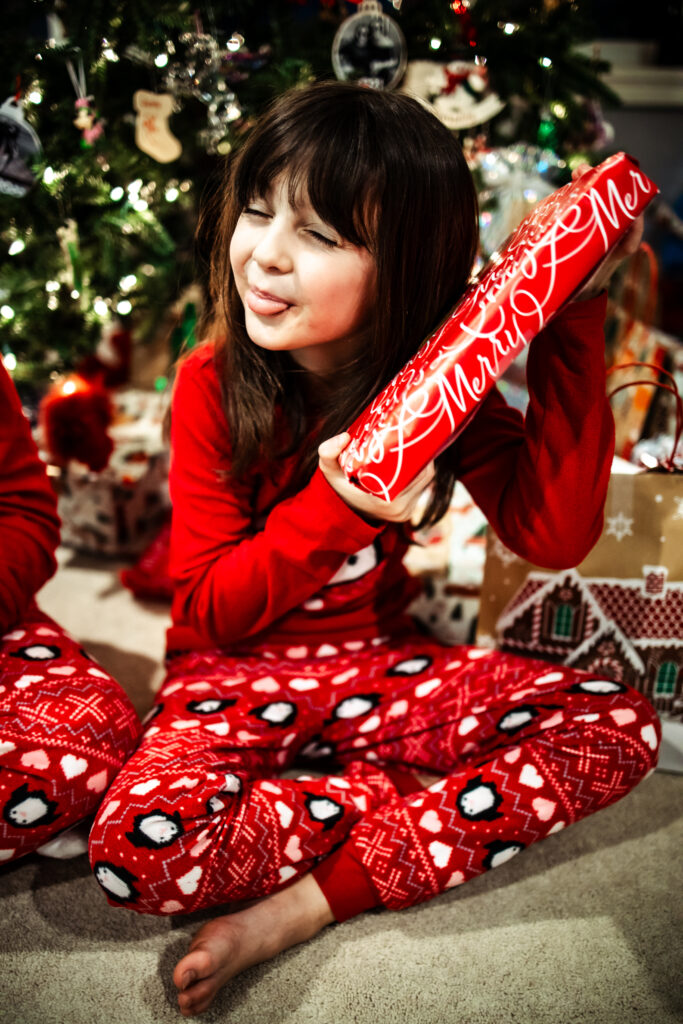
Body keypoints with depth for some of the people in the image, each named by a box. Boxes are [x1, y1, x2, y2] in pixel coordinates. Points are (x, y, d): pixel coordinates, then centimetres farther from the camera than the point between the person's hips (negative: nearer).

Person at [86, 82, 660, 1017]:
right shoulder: (212, 382, -13)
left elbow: (556, 534, -18)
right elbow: (209, 610, -11)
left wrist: (569, 329, -20)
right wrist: (336, 506, -26)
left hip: (378, 661, 3)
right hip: (235, 674, -2)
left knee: (619, 727, -14)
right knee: (139, 847, -31)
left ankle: (304, 906, -17)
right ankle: (428, 796, -11)